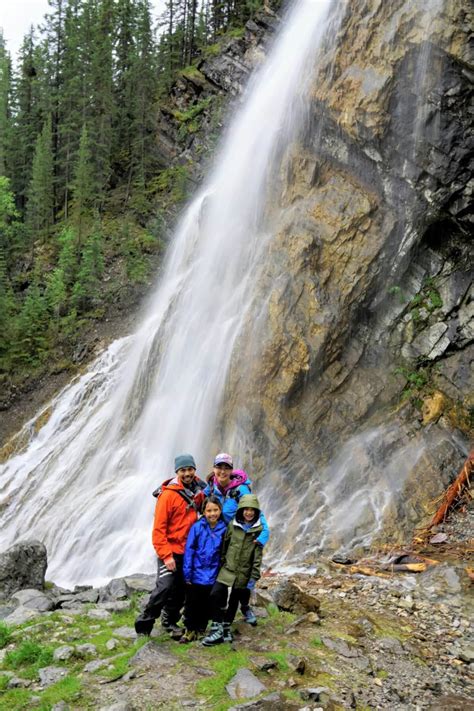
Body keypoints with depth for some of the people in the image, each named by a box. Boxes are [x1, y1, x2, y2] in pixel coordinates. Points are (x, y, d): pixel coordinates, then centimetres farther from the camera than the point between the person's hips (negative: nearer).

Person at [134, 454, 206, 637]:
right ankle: (144, 623, -1)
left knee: (180, 590, 13)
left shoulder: (197, 492, 4)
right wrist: (166, 556, -20)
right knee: (165, 587, -14)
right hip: (171, 551, -6)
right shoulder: (168, 494, -16)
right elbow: (159, 528, -17)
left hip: (188, 551, 6)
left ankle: (170, 622, 30)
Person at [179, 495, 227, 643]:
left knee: (206, 605, 13)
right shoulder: (197, 527, -10)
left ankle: (201, 629, 30)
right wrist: (187, 574, -10)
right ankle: (190, 629, 25)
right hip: (196, 575, -1)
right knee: (192, 604, 9)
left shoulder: (223, 529, -4)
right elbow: (189, 551, -8)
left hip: (212, 577, 2)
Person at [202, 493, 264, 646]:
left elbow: (257, 557, -3)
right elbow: (224, 547, 8)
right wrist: (221, 564, 7)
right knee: (215, 595, -16)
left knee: (233, 602, 10)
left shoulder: (259, 530, -3)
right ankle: (217, 629, -7)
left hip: (243, 574, 0)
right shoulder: (232, 525, 1)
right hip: (227, 570, 1)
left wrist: (253, 578, -6)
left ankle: (226, 629, 28)